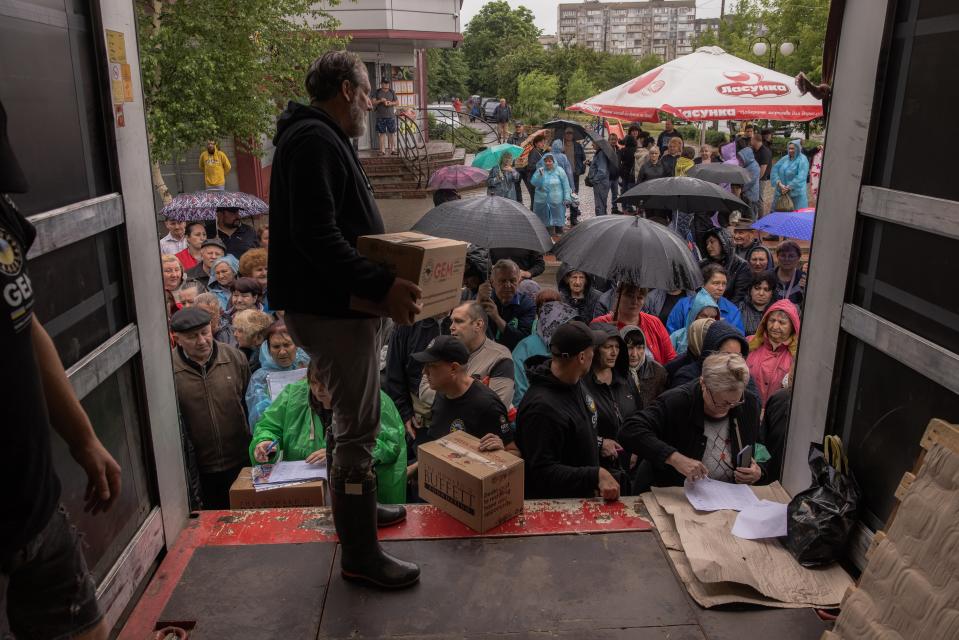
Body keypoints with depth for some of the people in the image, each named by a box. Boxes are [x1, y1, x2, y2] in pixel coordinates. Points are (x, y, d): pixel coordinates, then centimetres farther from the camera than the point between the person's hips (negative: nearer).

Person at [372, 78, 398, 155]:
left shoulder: (392, 92, 11)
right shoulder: (377, 92, 7)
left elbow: (397, 102, 11)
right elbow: (373, 102, 2)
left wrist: (391, 103, -8)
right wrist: (380, 101, -15)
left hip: (391, 116, 1)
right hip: (380, 116, -1)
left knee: (392, 133, -1)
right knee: (382, 133, -1)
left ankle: (392, 149, 5)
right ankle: (382, 150, 2)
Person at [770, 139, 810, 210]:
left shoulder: (802, 160, -7)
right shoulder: (784, 159, 9)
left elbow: (801, 177, -17)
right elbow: (775, 169, -2)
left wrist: (789, 187, -21)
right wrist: (779, 184, -16)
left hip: (796, 194, -5)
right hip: (781, 192, 5)